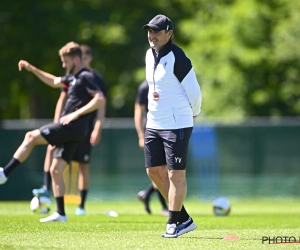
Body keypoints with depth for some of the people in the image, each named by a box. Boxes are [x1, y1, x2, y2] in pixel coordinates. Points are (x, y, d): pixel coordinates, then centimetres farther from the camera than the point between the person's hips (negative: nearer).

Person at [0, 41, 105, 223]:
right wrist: (32, 69, 31)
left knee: (31, 136, -13)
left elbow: (100, 99, -21)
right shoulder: (74, 77, 20)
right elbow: (54, 82, 37)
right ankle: (60, 214, 7)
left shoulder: (86, 77, -9)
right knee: (56, 170, 6)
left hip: (73, 127, -10)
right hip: (69, 130, 10)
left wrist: (75, 114, -22)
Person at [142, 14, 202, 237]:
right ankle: (184, 219, 18)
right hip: (154, 124, 9)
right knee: (154, 171, 9)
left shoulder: (177, 58, -16)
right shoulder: (150, 54, 10)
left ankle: (173, 223, 5)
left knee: (176, 175, -4)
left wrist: (194, 113, 4)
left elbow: (194, 92, -12)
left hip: (177, 125, -9)